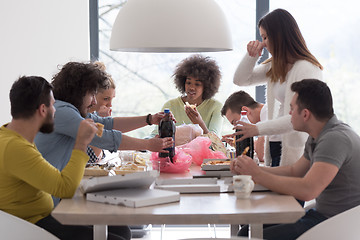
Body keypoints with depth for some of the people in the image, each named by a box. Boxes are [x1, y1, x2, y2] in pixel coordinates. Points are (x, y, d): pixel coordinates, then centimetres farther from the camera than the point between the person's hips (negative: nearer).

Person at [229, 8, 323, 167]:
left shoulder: (306, 68, -13)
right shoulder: (273, 67, 15)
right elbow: (240, 80, 22)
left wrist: (258, 129, -25)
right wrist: (252, 55, 4)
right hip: (275, 143, 8)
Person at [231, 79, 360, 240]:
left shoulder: (336, 139, -22)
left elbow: (307, 190, -31)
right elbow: (294, 171, 21)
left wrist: (257, 175, -21)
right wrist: (249, 170, 9)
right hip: (321, 214, 10)